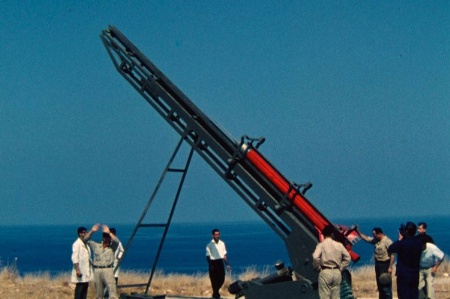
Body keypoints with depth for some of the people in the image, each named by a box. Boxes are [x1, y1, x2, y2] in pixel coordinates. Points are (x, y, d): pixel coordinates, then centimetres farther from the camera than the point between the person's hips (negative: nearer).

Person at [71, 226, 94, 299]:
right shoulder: (76, 244, -10)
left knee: (85, 287, 9)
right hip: (80, 270, -8)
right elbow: (75, 258, -16)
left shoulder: (86, 244, 14)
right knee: (79, 288, -7)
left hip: (86, 271, 8)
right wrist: (77, 269, -23)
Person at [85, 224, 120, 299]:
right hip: (97, 271, 3)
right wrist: (92, 231, -3)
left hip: (108, 270, -3)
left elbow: (116, 241, -12)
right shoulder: (96, 246, 13)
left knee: (112, 291, -13)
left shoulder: (112, 247, 6)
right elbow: (87, 240, 11)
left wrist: (108, 232, -16)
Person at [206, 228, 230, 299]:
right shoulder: (209, 245, -6)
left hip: (220, 262, 4)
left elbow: (224, 255, 12)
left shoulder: (222, 243, 8)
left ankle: (216, 291, 28)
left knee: (222, 279, 4)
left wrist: (227, 264, 7)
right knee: (214, 280, -1)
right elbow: (208, 256, -8)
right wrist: (210, 265, -19)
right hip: (213, 262, -4)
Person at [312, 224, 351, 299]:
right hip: (337, 272, 4)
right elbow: (347, 257, 7)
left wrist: (317, 267, -4)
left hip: (325, 272, -4)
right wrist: (341, 268, 13)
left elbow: (315, 257, -19)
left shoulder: (321, 245, -5)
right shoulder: (339, 245, 6)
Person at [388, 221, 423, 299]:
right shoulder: (418, 242, -2)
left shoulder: (402, 243, -20)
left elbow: (390, 250, -10)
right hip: (415, 274, 5)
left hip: (403, 274, -5)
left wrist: (399, 239, -4)